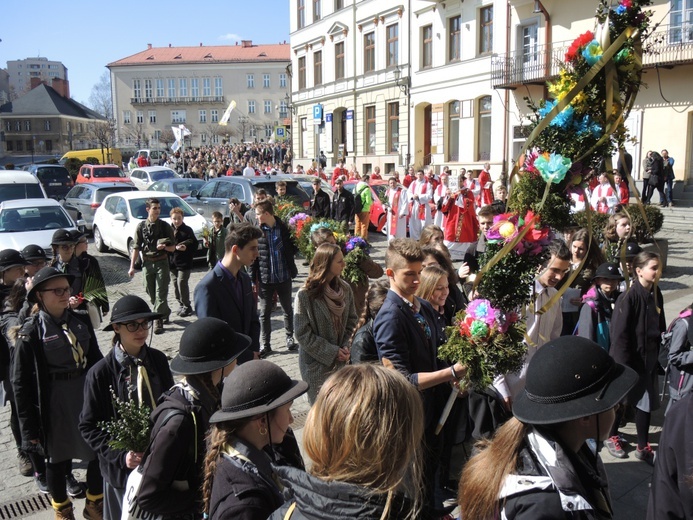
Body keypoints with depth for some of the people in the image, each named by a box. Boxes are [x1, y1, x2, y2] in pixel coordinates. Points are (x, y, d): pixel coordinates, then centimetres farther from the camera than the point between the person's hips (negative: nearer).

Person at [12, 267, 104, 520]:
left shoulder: (80, 322, -1)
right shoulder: (31, 332, -12)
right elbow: (20, 383, -9)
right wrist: (29, 426, -10)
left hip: (88, 394, 4)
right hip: (53, 402, -4)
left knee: (99, 452, 14)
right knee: (57, 457, 16)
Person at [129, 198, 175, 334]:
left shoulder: (165, 226, 0)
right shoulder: (141, 226, 2)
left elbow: (173, 248, 4)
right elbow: (136, 247, 4)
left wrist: (164, 247, -18)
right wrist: (132, 266, -1)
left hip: (162, 262, -2)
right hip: (147, 263, 2)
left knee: (161, 292, -7)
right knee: (151, 293, 10)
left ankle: (159, 321, -6)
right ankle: (165, 312, 33)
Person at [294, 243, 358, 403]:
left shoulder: (344, 289, 1)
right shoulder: (305, 295, -14)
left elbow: (352, 320, 10)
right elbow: (303, 334, -13)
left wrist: (345, 347, -5)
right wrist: (332, 352, -14)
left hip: (340, 361, 4)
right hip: (316, 364, -4)